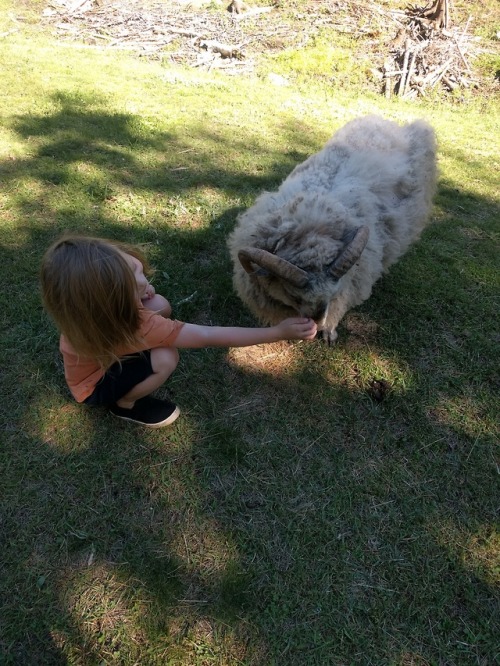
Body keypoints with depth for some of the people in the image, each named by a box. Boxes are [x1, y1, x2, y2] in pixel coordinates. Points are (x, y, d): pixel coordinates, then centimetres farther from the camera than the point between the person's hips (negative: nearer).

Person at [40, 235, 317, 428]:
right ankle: (124, 404, -3)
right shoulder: (137, 326, -43)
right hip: (95, 384, -6)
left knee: (161, 305, -14)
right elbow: (209, 337, -41)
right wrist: (279, 332, -38)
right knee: (166, 358, -33)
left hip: (106, 354, 6)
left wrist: (137, 290, -17)